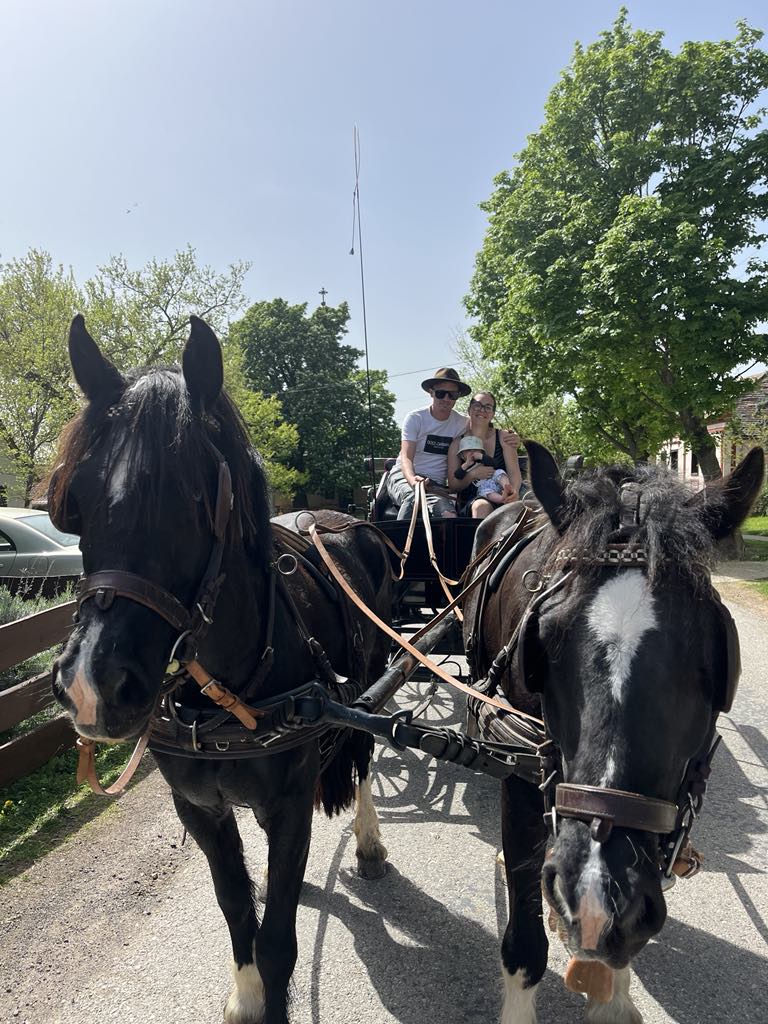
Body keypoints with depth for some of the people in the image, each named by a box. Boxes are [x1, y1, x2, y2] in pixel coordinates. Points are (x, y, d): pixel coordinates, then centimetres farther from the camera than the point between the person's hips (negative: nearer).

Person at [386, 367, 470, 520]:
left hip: (436, 484, 2)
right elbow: (406, 457, -13)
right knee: (413, 496, -39)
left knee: (449, 516, -31)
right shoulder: (415, 418, -2)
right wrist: (412, 479, -36)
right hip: (403, 476, -2)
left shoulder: (462, 424, 7)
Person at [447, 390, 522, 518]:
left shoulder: (503, 437, 9)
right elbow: (453, 485, 5)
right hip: (470, 505, 0)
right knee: (481, 506, -36)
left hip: (501, 498, 0)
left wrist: (514, 491, -25)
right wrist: (472, 475, -16)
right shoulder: (457, 444, 8)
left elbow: (514, 472, -1)